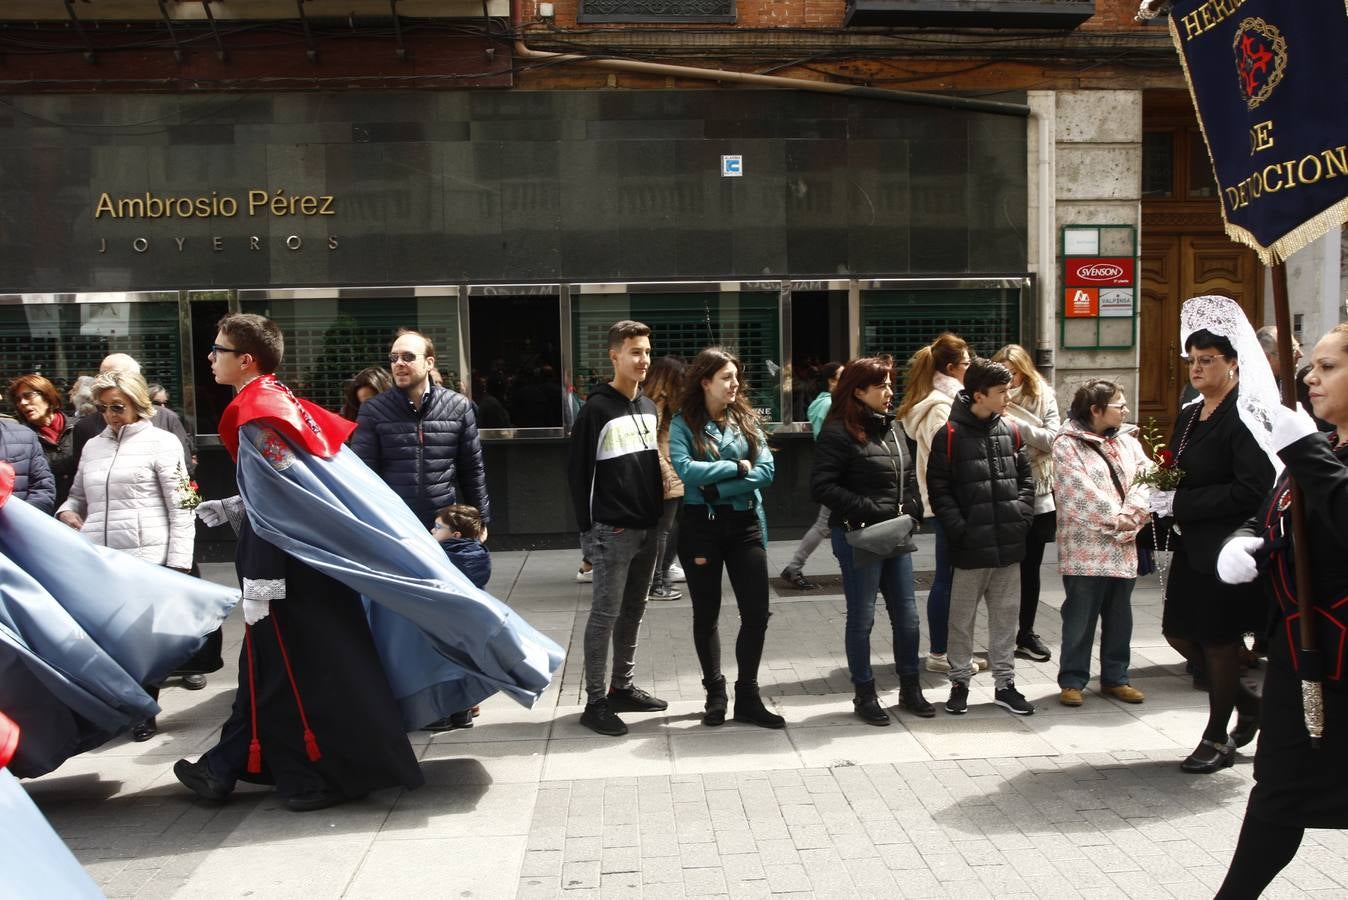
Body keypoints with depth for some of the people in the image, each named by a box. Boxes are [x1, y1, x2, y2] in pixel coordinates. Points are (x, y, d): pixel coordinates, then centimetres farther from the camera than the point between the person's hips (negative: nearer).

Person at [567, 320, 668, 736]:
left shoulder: (649, 408, 13)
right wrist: (590, 527, -13)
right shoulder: (597, 409, -10)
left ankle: (622, 687, 27)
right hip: (612, 531, -7)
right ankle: (595, 702, 5)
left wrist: (658, 512, 12)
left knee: (633, 611, 14)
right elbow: (577, 472, -11)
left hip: (647, 529, 7)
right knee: (605, 614, -3)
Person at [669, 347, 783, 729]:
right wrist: (737, 467, -12)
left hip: (745, 524, 3)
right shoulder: (683, 424, -4)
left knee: (756, 612, 1)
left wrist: (717, 488, -16)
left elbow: (766, 471, -6)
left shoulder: (747, 421, 5)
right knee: (707, 612, 10)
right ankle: (715, 693, 25)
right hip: (700, 525, -3)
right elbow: (684, 469, -19)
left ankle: (747, 697, 17)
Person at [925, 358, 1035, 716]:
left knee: (1006, 615, 12)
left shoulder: (1011, 431, 8)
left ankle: (1005, 683, 23)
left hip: (1009, 543, 5)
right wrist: (959, 528, -13)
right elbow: (938, 488, -7)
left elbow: (1026, 478, 15)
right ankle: (959, 681, 20)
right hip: (971, 546, -4)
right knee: (962, 617, 7)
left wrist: (1021, 516, 2)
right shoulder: (951, 434, -7)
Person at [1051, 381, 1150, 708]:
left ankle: (1115, 678, 28)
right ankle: (1072, 680, 13)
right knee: (1080, 618, 1)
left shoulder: (1127, 440, 11)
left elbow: (1145, 480, 1)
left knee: (1119, 616, 14)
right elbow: (1078, 492, -15)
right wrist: (1115, 519, -14)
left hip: (1123, 547, 6)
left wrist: (1132, 517, -14)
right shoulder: (1067, 444, -7)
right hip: (1085, 548, -6)